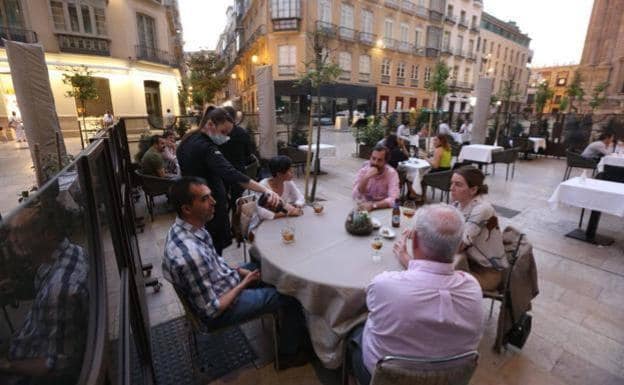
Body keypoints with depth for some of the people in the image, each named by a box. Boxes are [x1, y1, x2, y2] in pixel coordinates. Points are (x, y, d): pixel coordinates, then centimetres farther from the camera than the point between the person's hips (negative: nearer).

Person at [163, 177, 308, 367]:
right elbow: (211, 310, -27)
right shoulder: (191, 254, -38)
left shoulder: (182, 227, -9)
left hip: (213, 283, 8)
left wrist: (238, 270, -1)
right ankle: (289, 353, 24)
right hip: (221, 308, -8)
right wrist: (244, 283, -16)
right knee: (291, 297, -1)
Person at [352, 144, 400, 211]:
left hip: (384, 210, 0)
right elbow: (356, 196, -16)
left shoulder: (392, 173, -12)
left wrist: (373, 205, -33)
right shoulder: (363, 171, -7)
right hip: (365, 206, 1)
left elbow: (393, 200, -21)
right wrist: (366, 178, -26)